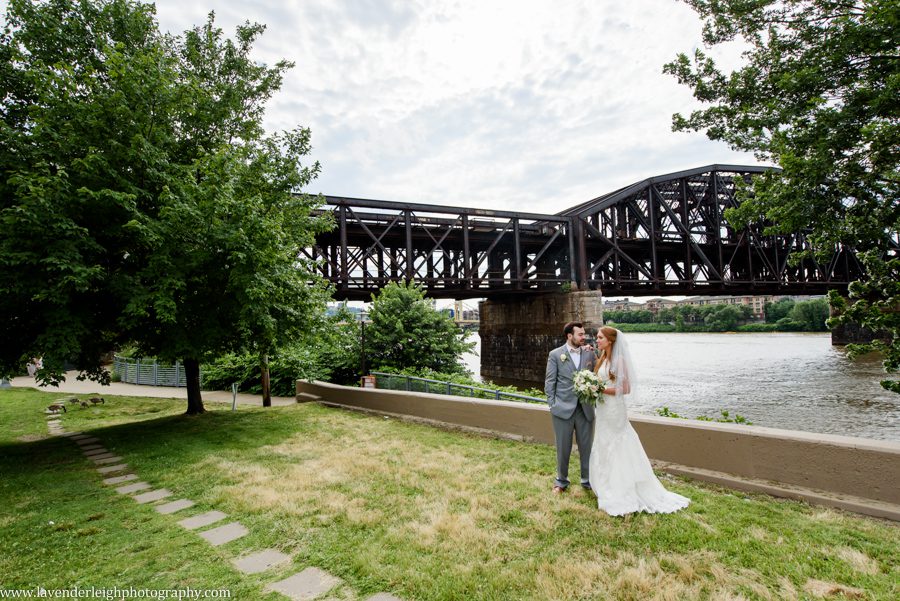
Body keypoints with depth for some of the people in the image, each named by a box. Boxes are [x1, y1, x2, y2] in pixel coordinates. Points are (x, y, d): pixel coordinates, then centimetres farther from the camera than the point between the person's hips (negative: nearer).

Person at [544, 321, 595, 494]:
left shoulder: (589, 354, 6)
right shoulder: (555, 354, -3)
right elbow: (549, 382, -1)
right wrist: (552, 405, -4)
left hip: (585, 409, 2)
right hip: (563, 409, -2)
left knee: (586, 447, 11)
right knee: (563, 448, 9)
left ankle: (587, 480, 31)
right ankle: (561, 481, 28)